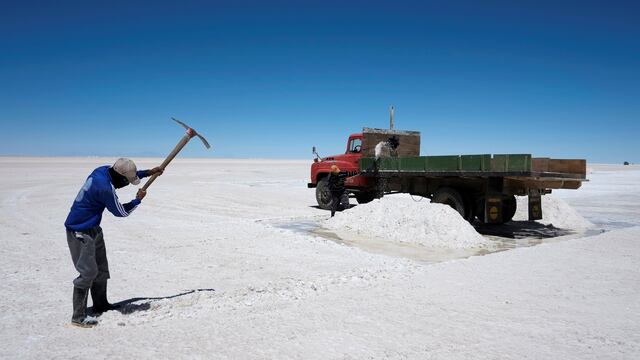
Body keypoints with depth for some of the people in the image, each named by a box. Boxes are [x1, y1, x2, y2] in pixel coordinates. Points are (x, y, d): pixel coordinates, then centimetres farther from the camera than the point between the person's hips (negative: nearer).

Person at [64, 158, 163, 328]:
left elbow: (129, 174, 19)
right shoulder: (105, 188, -28)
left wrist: (148, 172, 18)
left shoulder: (104, 170, -3)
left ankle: (100, 305, 32)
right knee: (88, 272, -10)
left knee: (101, 269, 17)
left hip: (93, 230, 10)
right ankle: (78, 317, -3)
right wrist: (138, 199, 1)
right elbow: (121, 212, -13)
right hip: (80, 233, -10)